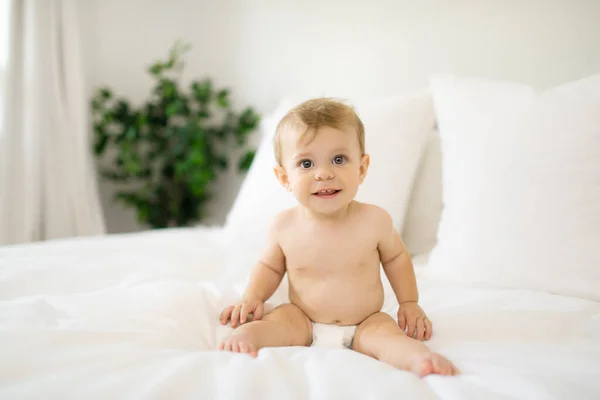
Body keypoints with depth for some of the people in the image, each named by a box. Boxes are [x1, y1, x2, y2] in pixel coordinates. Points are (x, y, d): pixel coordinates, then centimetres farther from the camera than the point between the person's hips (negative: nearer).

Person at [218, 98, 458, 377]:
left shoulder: (374, 220, -13)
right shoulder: (284, 226, -10)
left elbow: (396, 257, 8)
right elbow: (270, 267, 10)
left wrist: (409, 302, 5)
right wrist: (252, 297, -7)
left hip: (364, 325, -1)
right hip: (303, 322, 1)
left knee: (386, 333, -30)